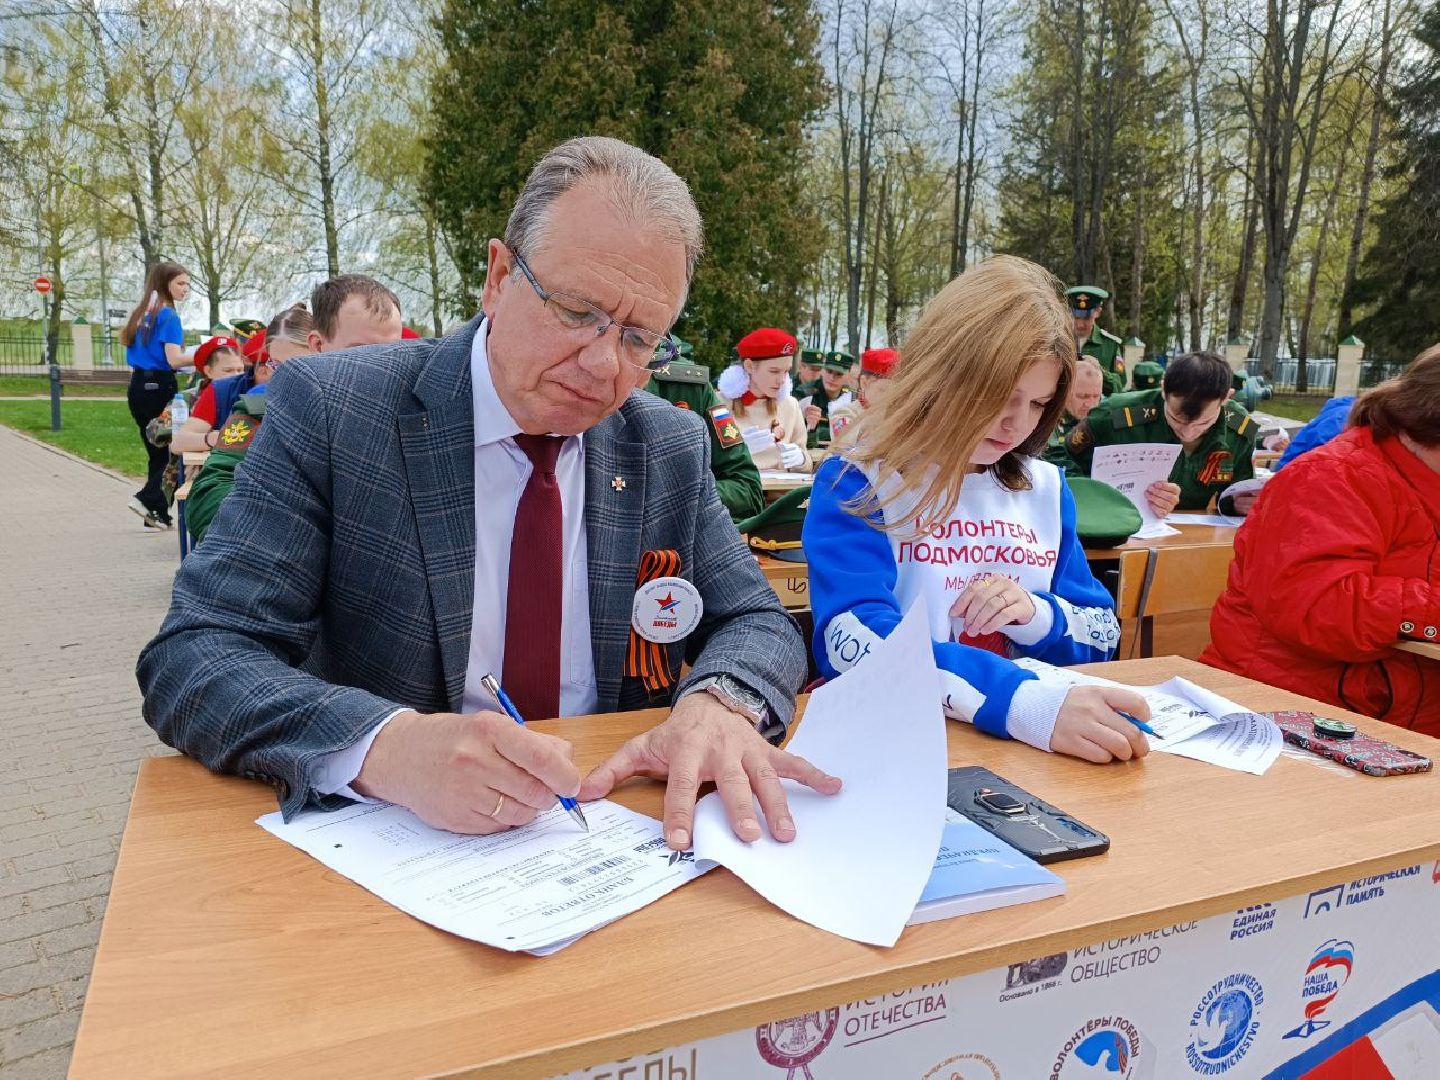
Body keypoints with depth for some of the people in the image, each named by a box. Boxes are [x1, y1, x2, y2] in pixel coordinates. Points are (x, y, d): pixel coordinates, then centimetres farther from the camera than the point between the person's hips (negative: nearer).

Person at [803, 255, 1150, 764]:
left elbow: (1103, 636, 15)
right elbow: (857, 643, -23)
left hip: (1030, 757, 3)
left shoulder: (1045, 488, 9)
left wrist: (1038, 617, -6)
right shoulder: (855, 485, -8)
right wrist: (1023, 703, -35)